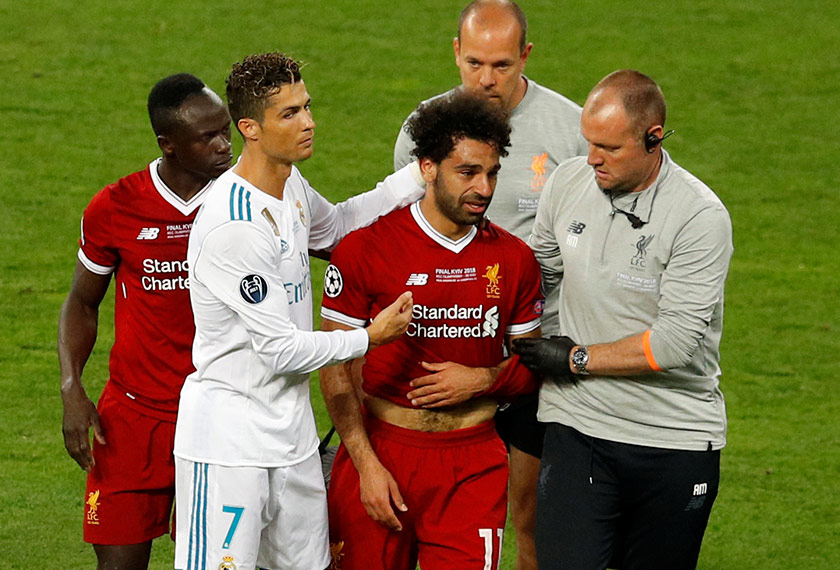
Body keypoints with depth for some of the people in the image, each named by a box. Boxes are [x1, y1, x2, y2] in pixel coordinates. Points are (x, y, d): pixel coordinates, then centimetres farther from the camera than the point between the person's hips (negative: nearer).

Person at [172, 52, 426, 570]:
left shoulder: (291, 186, 4)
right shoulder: (233, 228, -25)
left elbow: (333, 226, 29)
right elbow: (281, 349, -21)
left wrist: (418, 178, 16)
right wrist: (371, 337, -9)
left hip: (291, 429, 9)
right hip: (229, 438, -9)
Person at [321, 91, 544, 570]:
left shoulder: (514, 258, 4)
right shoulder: (365, 250, -6)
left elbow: (532, 366, 13)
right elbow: (336, 369, -3)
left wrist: (481, 380, -9)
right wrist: (366, 464, -11)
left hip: (474, 465, 2)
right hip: (381, 452, -2)